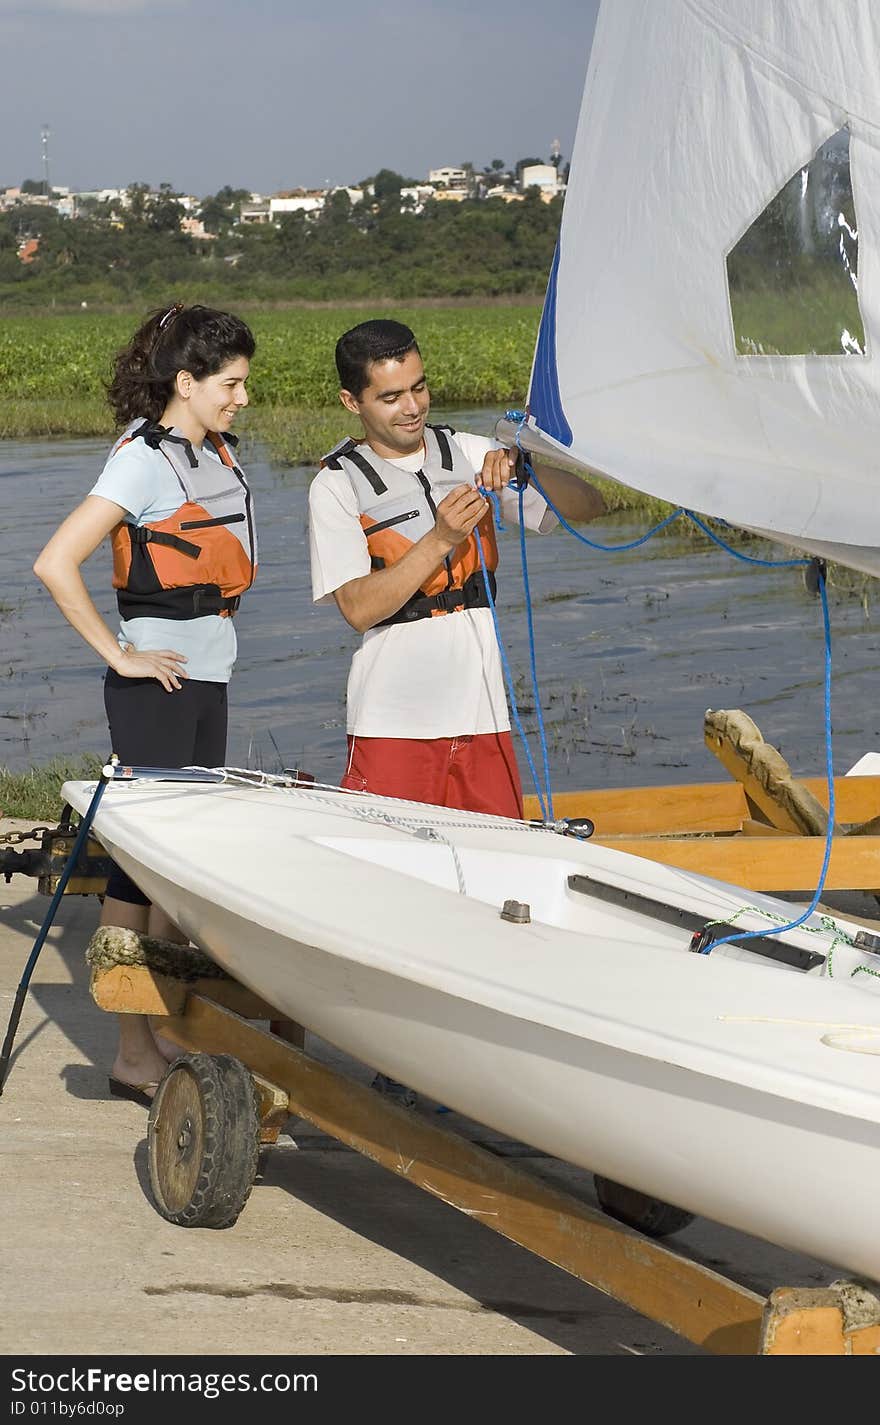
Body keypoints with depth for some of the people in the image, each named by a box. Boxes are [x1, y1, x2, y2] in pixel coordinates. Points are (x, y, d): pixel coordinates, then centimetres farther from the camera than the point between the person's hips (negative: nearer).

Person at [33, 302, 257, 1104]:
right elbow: (56, 564, -22)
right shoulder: (144, 460, -14)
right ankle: (134, 1053, 0)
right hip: (157, 683, -9)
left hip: (209, 679, 9)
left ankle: (169, 1033, 20)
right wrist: (119, 655, -17)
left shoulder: (217, 453, 11)